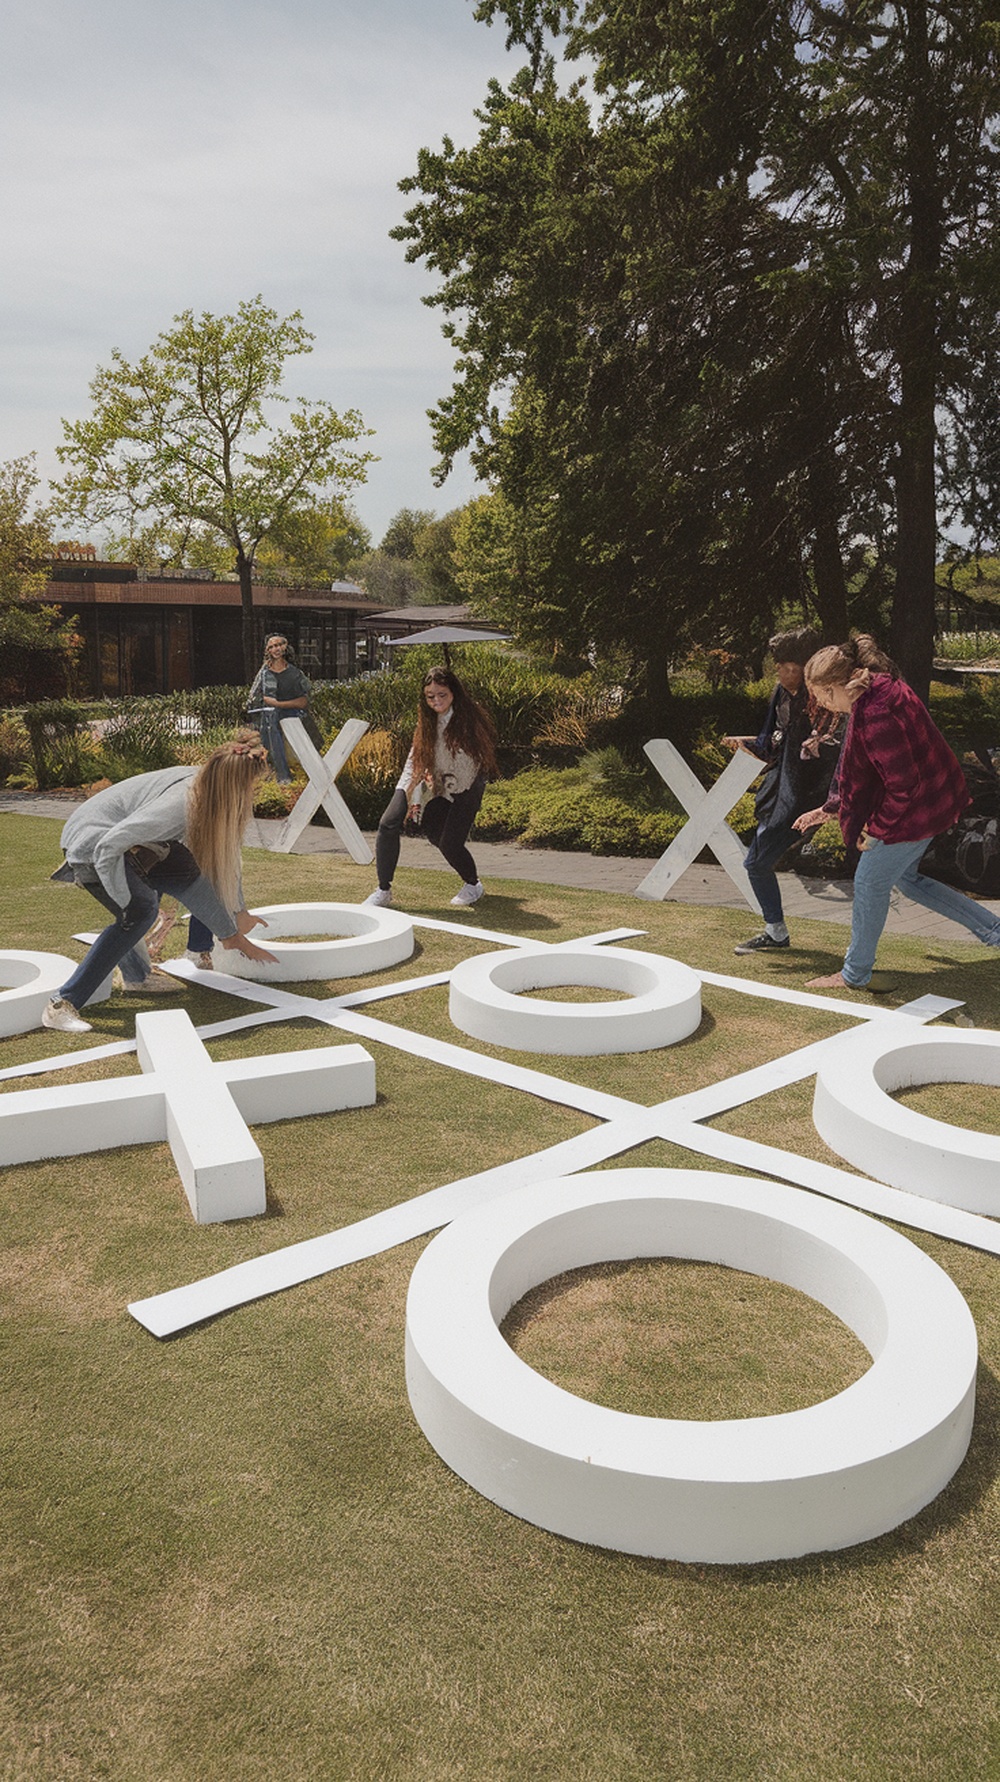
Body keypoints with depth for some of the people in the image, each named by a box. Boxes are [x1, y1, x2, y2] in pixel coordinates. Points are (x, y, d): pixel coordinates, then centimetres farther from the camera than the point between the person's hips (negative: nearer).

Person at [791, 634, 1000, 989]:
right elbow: (855, 769, 15)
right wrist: (827, 809, 19)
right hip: (927, 800, 11)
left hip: (913, 810, -11)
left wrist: (876, 830, -16)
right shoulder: (877, 692, 4)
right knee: (903, 877, 23)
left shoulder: (876, 715, -30)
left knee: (869, 884, 4)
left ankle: (854, 975, 21)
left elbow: (901, 784, -28)